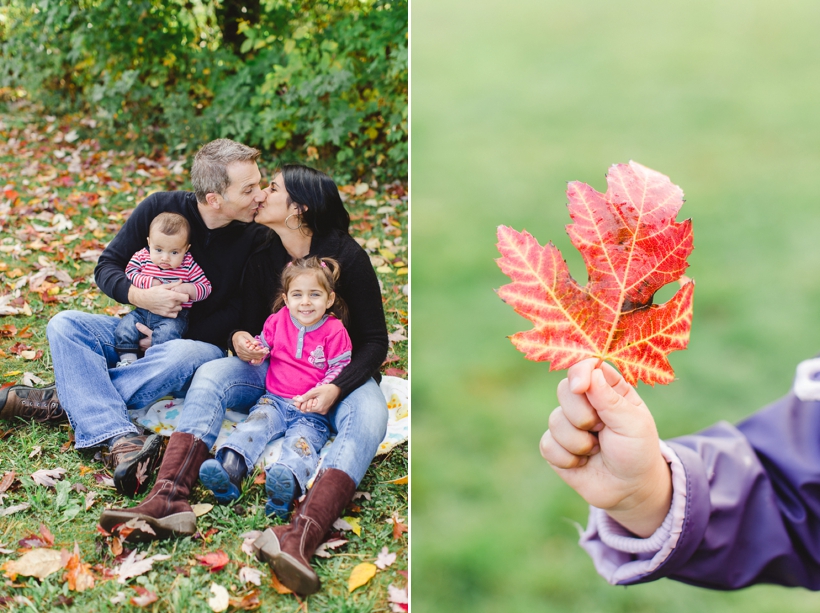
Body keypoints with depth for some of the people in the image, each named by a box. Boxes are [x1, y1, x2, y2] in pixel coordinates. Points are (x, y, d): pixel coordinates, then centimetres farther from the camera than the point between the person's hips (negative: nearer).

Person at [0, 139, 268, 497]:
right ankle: (122, 440, -42)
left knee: (182, 355, -38)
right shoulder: (161, 207, -9)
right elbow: (106, 267, -2)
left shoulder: (255, 239, -12)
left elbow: (242, 313, -7)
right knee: (65, 325, -21)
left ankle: (61, 399, -26)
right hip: (140, 333, 3)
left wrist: (168, 340, -16)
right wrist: (139, 296, -24)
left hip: (201, 344, -3)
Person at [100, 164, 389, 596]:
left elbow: (374, 341, -13)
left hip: (339, 374, -4)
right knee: (212, 372, -23)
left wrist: (336, 387, -29)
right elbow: (250, 326, 5)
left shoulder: (344, 255, -14)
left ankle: (299, 535, -63)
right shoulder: (261, 260, 0)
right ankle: (169, 500, -42)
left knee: (368, 416, -38)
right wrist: (241, 341, -21)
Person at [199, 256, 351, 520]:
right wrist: (254, 348, -2)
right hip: (275, 400, 4)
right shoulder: (278, 320, 10)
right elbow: (264, 344, 24)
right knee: (256, 423, -26)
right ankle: (229, 472, -48)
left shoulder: (335, 332, -1)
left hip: (313, 410, -4)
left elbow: (340, 370, -3)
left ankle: (286, 485, -61)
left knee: (301, 439, -31)